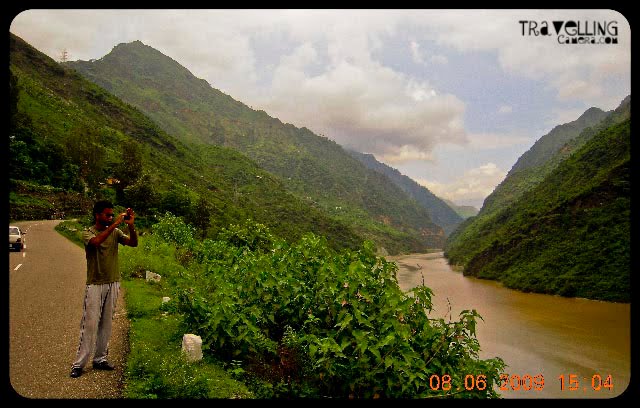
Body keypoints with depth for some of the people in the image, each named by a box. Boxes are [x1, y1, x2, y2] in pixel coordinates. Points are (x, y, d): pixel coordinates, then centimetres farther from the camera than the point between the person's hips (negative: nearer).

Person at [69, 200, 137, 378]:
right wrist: (114, 225, -30)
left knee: (106, 324, 10)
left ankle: (100, 359, 19)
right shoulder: (88, 233, -6)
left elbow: (133, 243, -6)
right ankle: (79, 363, 5)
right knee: (89, 324, -3)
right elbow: (96, 242, -29)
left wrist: (131, 225, -20)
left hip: (113, 284, 5)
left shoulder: (115, 233, 6)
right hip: (95, 285, -4)